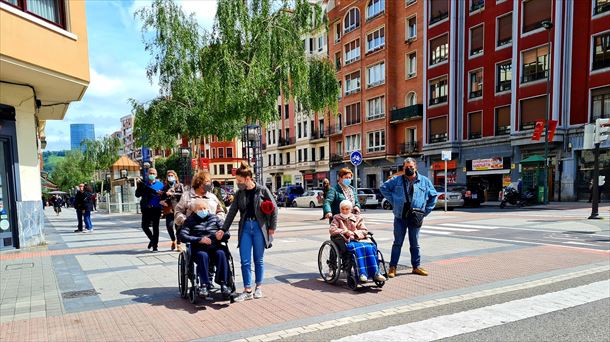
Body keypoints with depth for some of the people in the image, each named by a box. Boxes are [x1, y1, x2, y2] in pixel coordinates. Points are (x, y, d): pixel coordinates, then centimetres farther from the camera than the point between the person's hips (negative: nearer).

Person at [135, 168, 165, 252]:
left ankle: (155, 245, 14)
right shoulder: (143, 183, 7)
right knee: (144, 226, 1)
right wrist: (139, 185, -12)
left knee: (155, 227, 4)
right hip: (146, 209, 1)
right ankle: (152, 239, 27)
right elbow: (137, 194, -1)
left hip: (156, 209, -1)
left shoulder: (160, 184, 4)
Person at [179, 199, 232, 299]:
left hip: (215, 247, 1)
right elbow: (182, 236, -3)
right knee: (203, 255, -35)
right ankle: (204, 285, -33)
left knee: (221, 253, -31)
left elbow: (227, 234, 13)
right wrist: (199, 239, -14)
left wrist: (221, 235, -13)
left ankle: (223, 284, -29)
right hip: (199, 249, -1)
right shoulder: (190, 220, 14)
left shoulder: (214, 218, 20)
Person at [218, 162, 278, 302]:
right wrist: (223, 229, 6)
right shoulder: (239, 193, 6)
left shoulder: (262, 190, -5)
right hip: (245, 228, 3)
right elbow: (232, 212, 9)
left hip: (259, 227, -3)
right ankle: (247, 291, 9)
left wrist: (272, 228, -4)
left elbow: (274, 208, -2)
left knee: (258, 260, 8)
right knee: (245, 261, 0)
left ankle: (258, 288, 23)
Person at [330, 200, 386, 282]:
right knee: (358, 248, -38)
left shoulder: (357, 218, 24)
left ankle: (375, 273, -30)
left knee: (370, 247, -30)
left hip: (359, 239, 3)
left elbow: (364, 231, 14)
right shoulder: (337, 218, 18)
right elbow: (332, 230, 1)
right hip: (347, 241, -3)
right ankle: (362, 273, -44)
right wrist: (345, 231, -8)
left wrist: (355, 233, -7)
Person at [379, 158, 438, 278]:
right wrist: (393, 201, 2)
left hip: (415, 218, 1)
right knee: (397, 243, 3)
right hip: (400, 217, -1)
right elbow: (384, 188, 11)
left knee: (415, 244, 11)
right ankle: (392, 267, 8)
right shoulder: (397, 180, 4)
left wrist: (425, 211, 6)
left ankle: (416, 267, 22)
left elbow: (433, 196, 13)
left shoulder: (424, 181, 5)